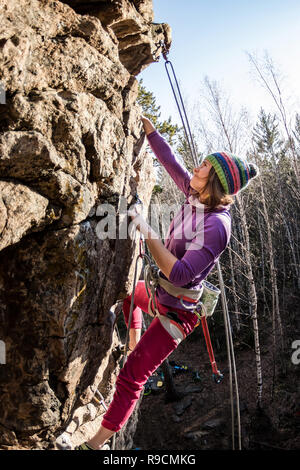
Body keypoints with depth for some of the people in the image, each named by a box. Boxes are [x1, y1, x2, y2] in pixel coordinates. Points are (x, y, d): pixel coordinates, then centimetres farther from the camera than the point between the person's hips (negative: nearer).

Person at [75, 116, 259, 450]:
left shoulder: (217, 225, -31)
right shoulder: (195, 195, -7)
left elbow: (178, 274, -39)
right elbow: (168, 159, 3)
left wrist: (146, 231, -34)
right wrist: (145, 122, 5)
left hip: (176, 312, -9)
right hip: (160, 294, 9)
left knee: (130, 378, -6)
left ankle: (96, 443, 13)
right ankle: (134, 342, 50)